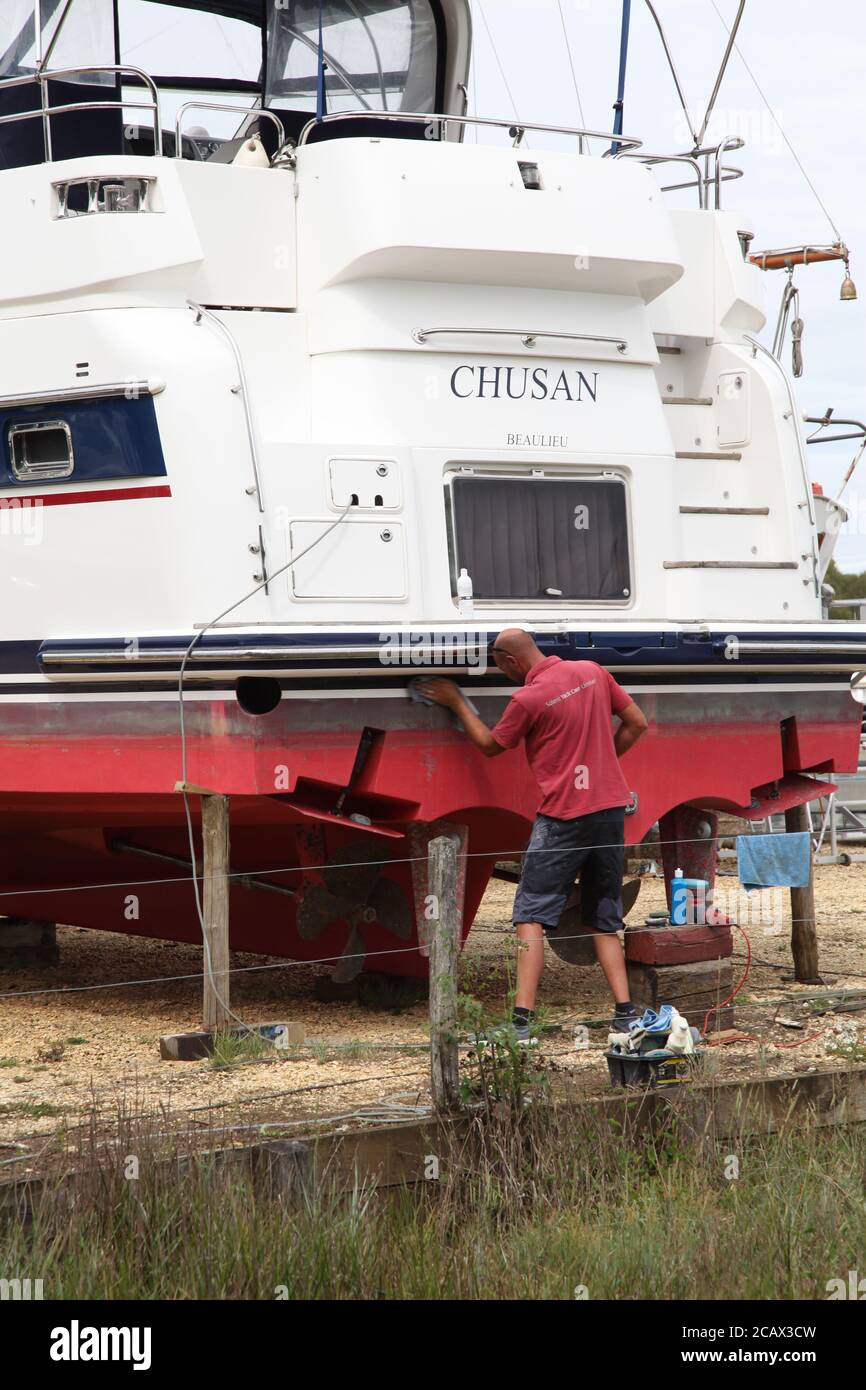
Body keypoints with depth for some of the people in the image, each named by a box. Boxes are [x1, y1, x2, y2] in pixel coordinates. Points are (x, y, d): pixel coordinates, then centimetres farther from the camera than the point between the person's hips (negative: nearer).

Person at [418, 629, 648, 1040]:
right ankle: (625, 1013, 6)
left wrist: (456, 702, 15)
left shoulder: (527, 699, -12)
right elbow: (636, 724, 13)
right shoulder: (593, 672, 6)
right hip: (611, 808, 6)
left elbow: (489, 746, 5)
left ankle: (522, 1018, -12)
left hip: (564, 815, -6)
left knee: (531, 917, -2)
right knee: (605, 920, 14)